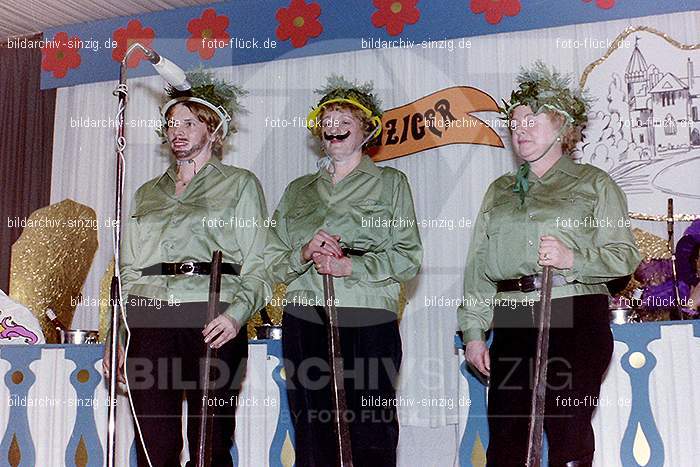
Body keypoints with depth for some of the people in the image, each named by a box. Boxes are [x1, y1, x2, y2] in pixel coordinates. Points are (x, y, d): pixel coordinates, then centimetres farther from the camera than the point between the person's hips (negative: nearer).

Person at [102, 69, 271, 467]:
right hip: (149, 319, 4)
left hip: (211, 320, -3)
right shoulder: (147, 193, 23)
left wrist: (237, 314, -15)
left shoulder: (240, 184, 11)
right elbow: (128, 270, 21)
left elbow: (257, 264, 2)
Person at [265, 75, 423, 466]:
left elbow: (408, 258, 0)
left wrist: (350, 265, -11)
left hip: (368, 320, -3)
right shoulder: (298, 190, 20)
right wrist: (305, 253, -6)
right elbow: (273, 260, 14)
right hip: (305, 321, 3)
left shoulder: (390, 182, 11)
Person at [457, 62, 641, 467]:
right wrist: (473, 332, 6)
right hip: (513, 322, 4)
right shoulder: (500, 191, 19)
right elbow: (478, 265, 14)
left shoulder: (593, 183, 8)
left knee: (569, 433, -2)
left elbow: (626, 256, 0)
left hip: (575, 317, -3)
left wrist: (572, 259, -17)